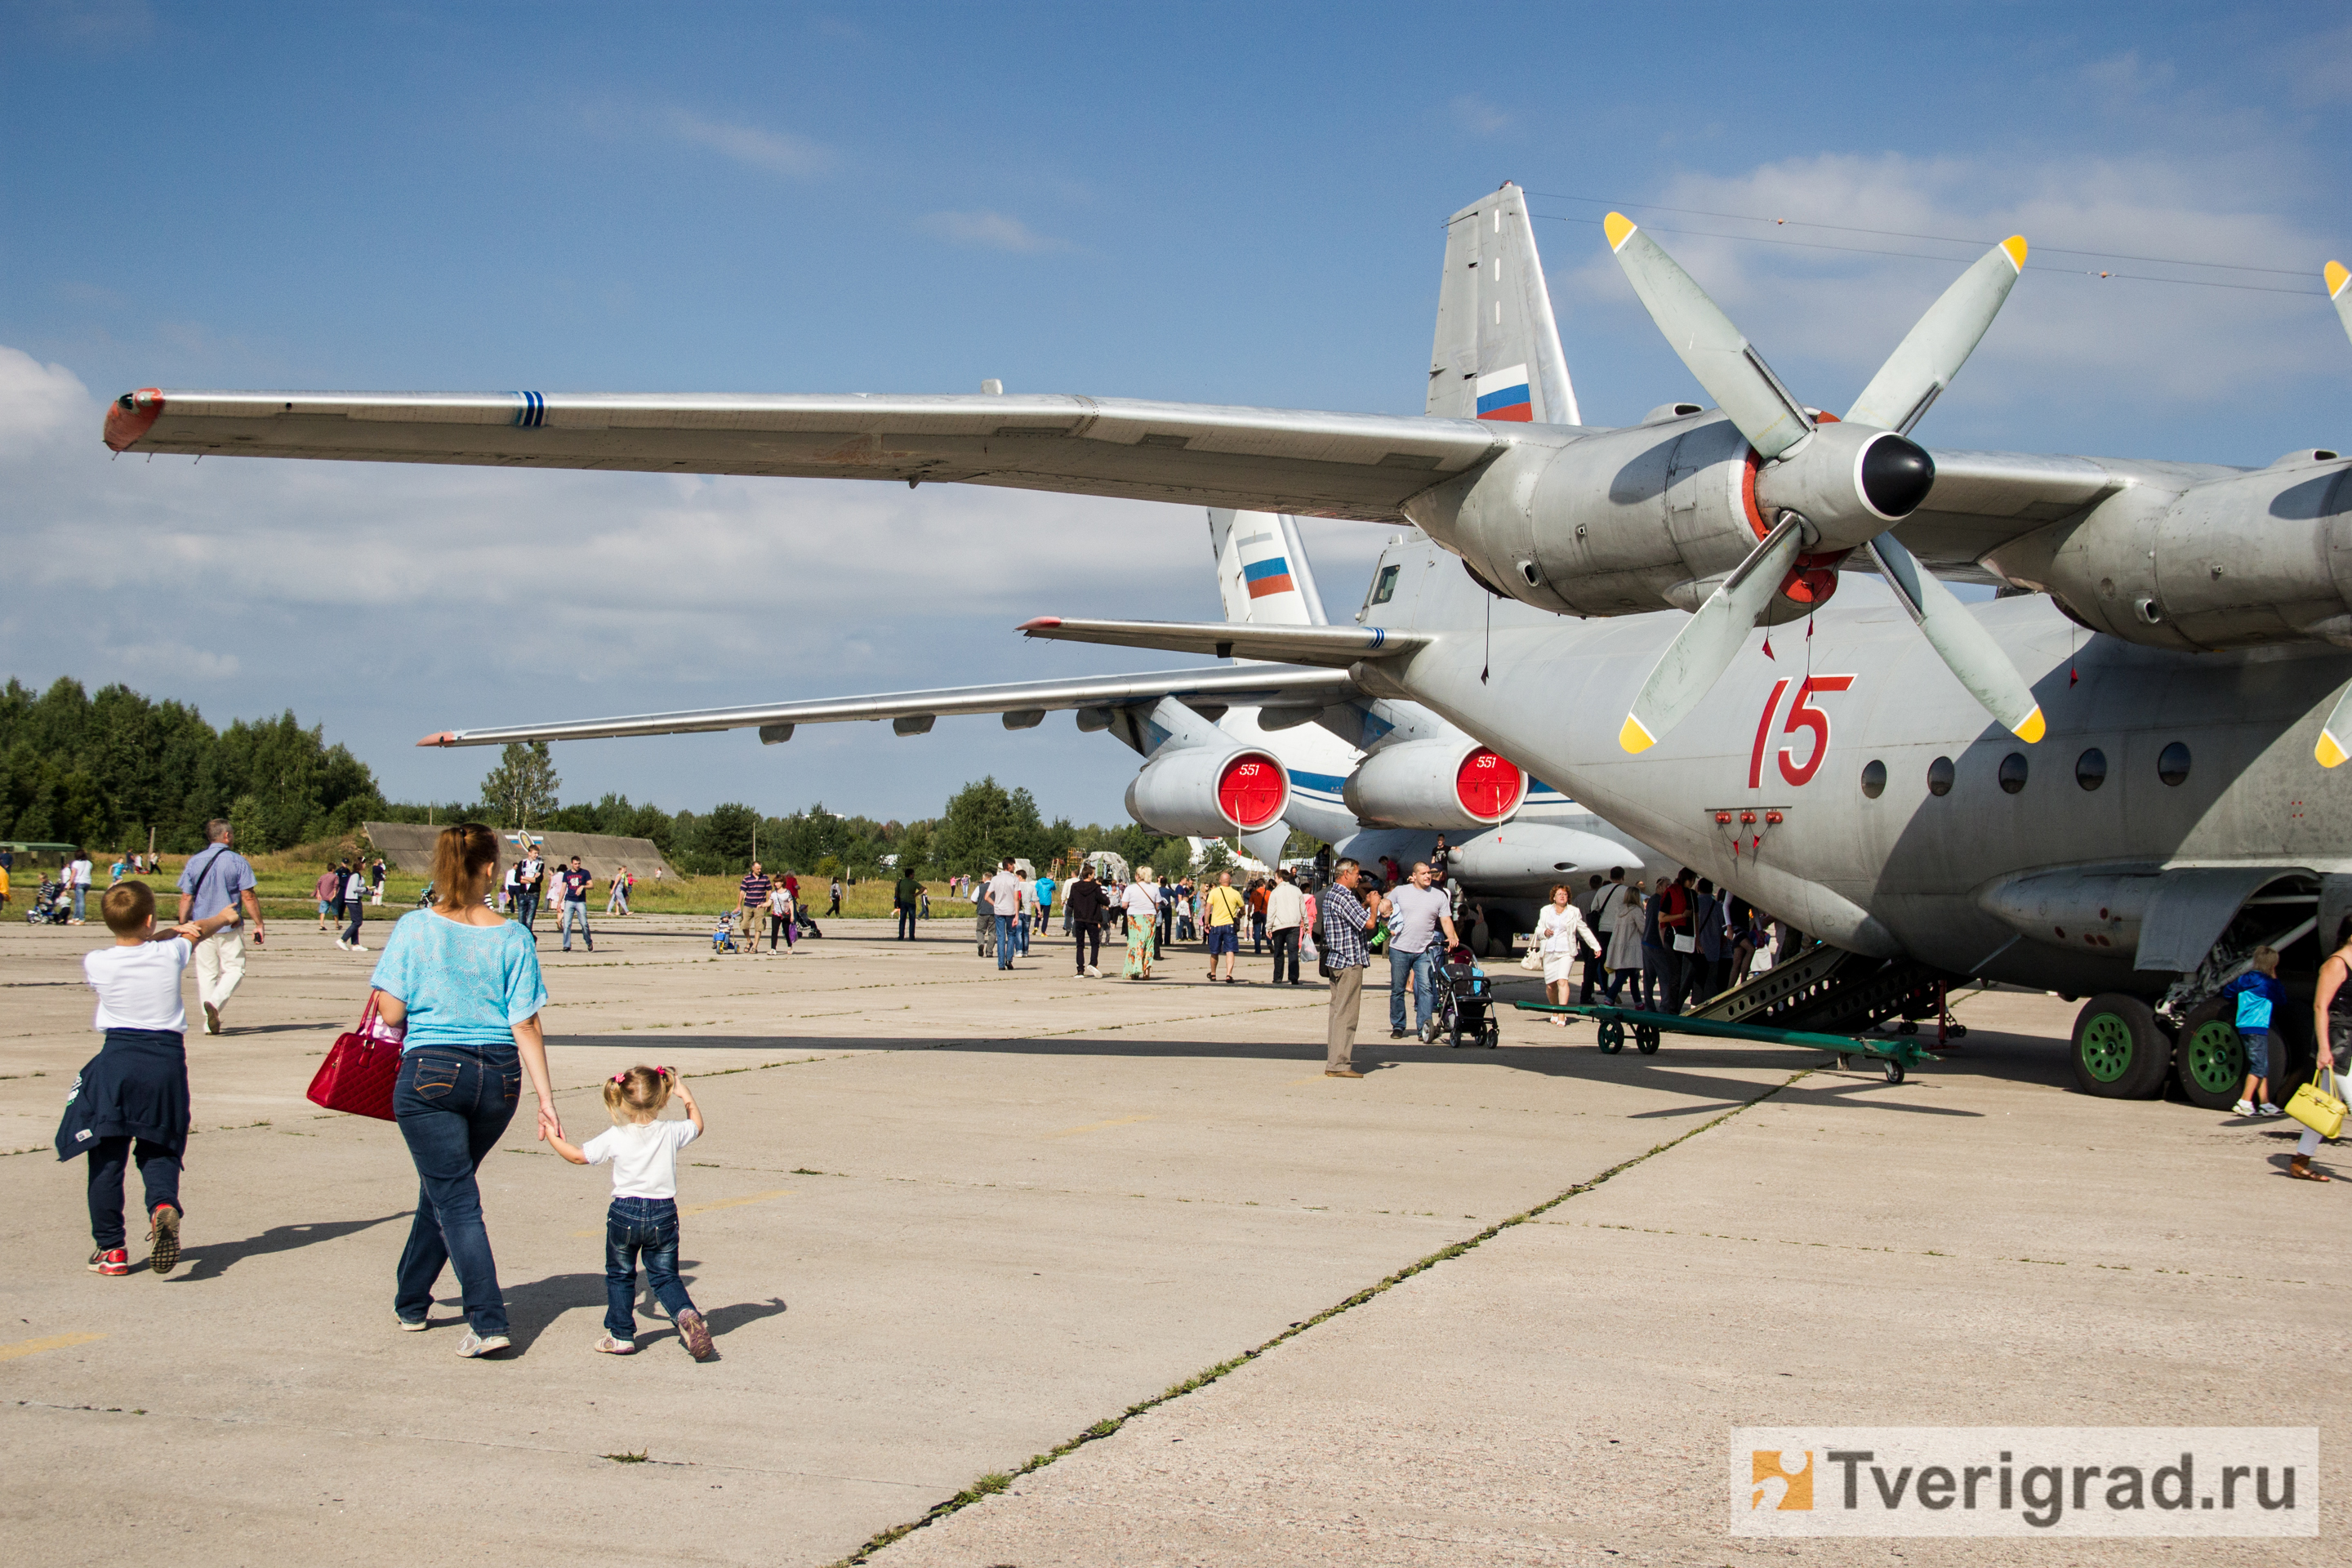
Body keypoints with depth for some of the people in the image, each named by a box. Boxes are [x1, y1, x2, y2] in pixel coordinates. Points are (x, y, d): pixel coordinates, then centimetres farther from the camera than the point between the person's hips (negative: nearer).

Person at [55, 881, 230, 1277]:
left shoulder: (96, 963, -4)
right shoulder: (171, 954, 0)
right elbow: (197, 932, 24)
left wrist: (167, 933, 21)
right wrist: (223, 917, 45)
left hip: (117, 1061, -1)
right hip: (167, 1061, 1)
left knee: (107, 1158, 7)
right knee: (158, 1151, 11)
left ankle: (111, 1248, 10)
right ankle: (164, 1205, -20)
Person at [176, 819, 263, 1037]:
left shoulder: (194, 861, 5)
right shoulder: (237, 861, -4)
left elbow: (186, 898, 4)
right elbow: (248, 897, -7)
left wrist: (182, 926, 11)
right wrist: (259, 925, -1)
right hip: (229, 928, -3)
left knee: (206, 973, 10)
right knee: (234, 970, 3)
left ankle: (210, 1022, 7)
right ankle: (215, 1003, -22)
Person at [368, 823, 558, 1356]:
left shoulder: (414, 928, -6)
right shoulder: (513, 937, -3)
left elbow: (391, 1013, -7)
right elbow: (526, 1026, -5)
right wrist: (546, 1098, -3)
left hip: (431, 1072, -3)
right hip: (499, 1075, 3)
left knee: (455, 1199, 1)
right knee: (442, 1188, 22)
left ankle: (489, 1322, -11)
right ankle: (411, 1302, 37)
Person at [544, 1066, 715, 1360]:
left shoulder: (614, 1137, -9)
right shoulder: (671, 1132, -5)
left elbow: (578, 1156, 3)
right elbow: (697, 1126, 17)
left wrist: (552, 1137, 19)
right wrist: (687, 1096, 26)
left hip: (625, 1214, -2)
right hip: (663, 1214, 2)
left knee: (619, 1275, 16)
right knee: (665, 1276, 11)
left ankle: (622, 1336, 19)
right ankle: (686, 1313, -16)